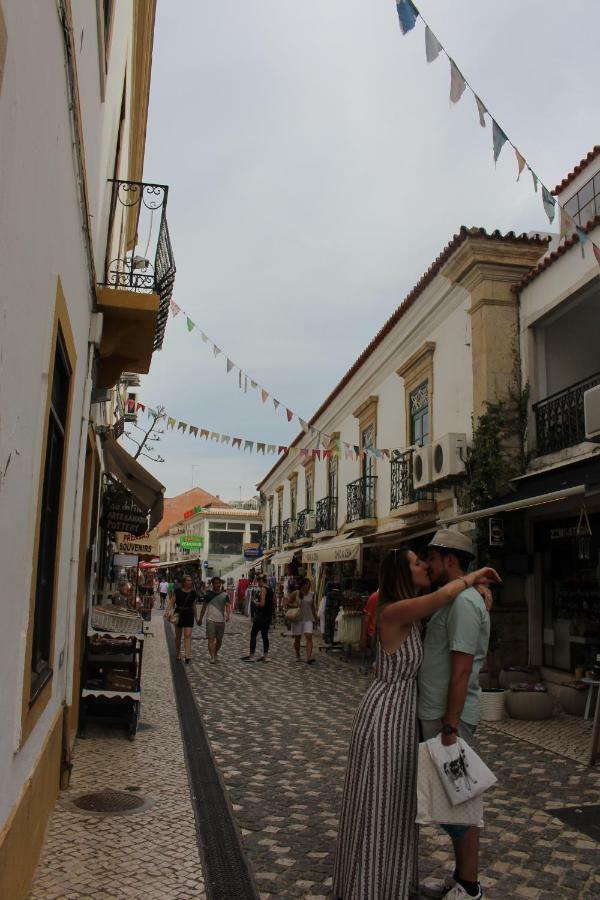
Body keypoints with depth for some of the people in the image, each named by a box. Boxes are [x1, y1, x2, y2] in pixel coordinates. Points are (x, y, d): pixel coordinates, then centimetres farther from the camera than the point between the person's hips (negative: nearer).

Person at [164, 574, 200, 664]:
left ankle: (187, 656, -15)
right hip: (178, 615, 0)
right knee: (178, 636, 13)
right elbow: (171, 602, -10)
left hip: (189, 615, 0)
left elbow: (194, 606, 10)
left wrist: (196, 618, 14)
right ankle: (178, 654, 32)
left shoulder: (193, 593, 2)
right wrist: (167, 611, -26)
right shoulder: (177, 591, -4)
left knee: (188, 635, -10)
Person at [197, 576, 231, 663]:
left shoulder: (225, 595, 3)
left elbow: (228, 606, -8)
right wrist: (200, 618, 12)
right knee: (211, 639, -9)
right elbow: (204, 607, 10)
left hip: (221, 620, 1)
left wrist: (228, 615, -26)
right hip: (210, 620, -1)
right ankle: (212, 657, -9)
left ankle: (215, 654, 32)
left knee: (219, 639, 12)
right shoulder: (208, 595, 3)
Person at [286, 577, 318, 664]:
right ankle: (297, 655, 28)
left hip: (308, 619, 2)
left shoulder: (311, 595, 7)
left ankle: (309, 657, -22)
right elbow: (287, 605, 0)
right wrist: (294, 605, -20)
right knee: (297, 638, 8)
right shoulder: (295, 594, -3)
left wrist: (315, 618, 22)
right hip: (297, 618, -2)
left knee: (309, 637, -13)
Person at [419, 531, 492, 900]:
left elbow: (461, 670, -23)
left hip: (448, 719, -10)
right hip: (435, 715, 10)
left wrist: (450, 727, -22)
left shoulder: (464, 602, -19)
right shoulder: (455, 599, 13)